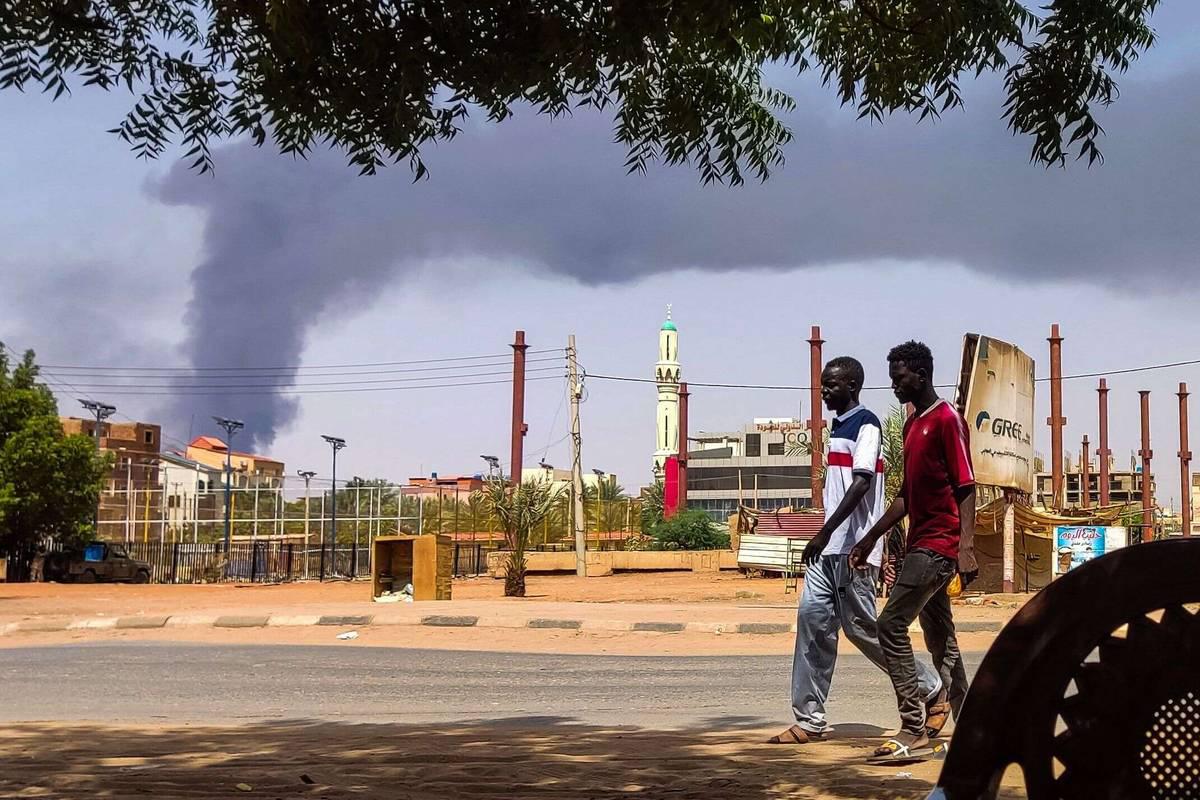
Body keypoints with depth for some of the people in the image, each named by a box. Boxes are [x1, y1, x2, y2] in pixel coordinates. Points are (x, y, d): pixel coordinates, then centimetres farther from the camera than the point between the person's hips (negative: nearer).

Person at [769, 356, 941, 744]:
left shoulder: (866, 424, -10)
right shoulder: (838, 426, 18)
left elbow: (862, 483, -20)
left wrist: (825, 533, -25)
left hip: (853, 546, -9)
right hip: (829, 547, 9)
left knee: (861, 626, -4)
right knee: (812, 618, 0)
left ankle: (930, 688, 14)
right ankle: (810, 720, 1)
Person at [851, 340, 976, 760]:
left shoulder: (948, 420, -10)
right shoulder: (913, 425, 18)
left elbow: (966, 488, -16)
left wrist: (966, 547, -24)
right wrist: (871, 538, 20)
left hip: (938, 545, -10)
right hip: (921, 545, 10)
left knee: (892, 624, -14)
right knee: (939, 635, 12)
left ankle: (914, 728, -12)